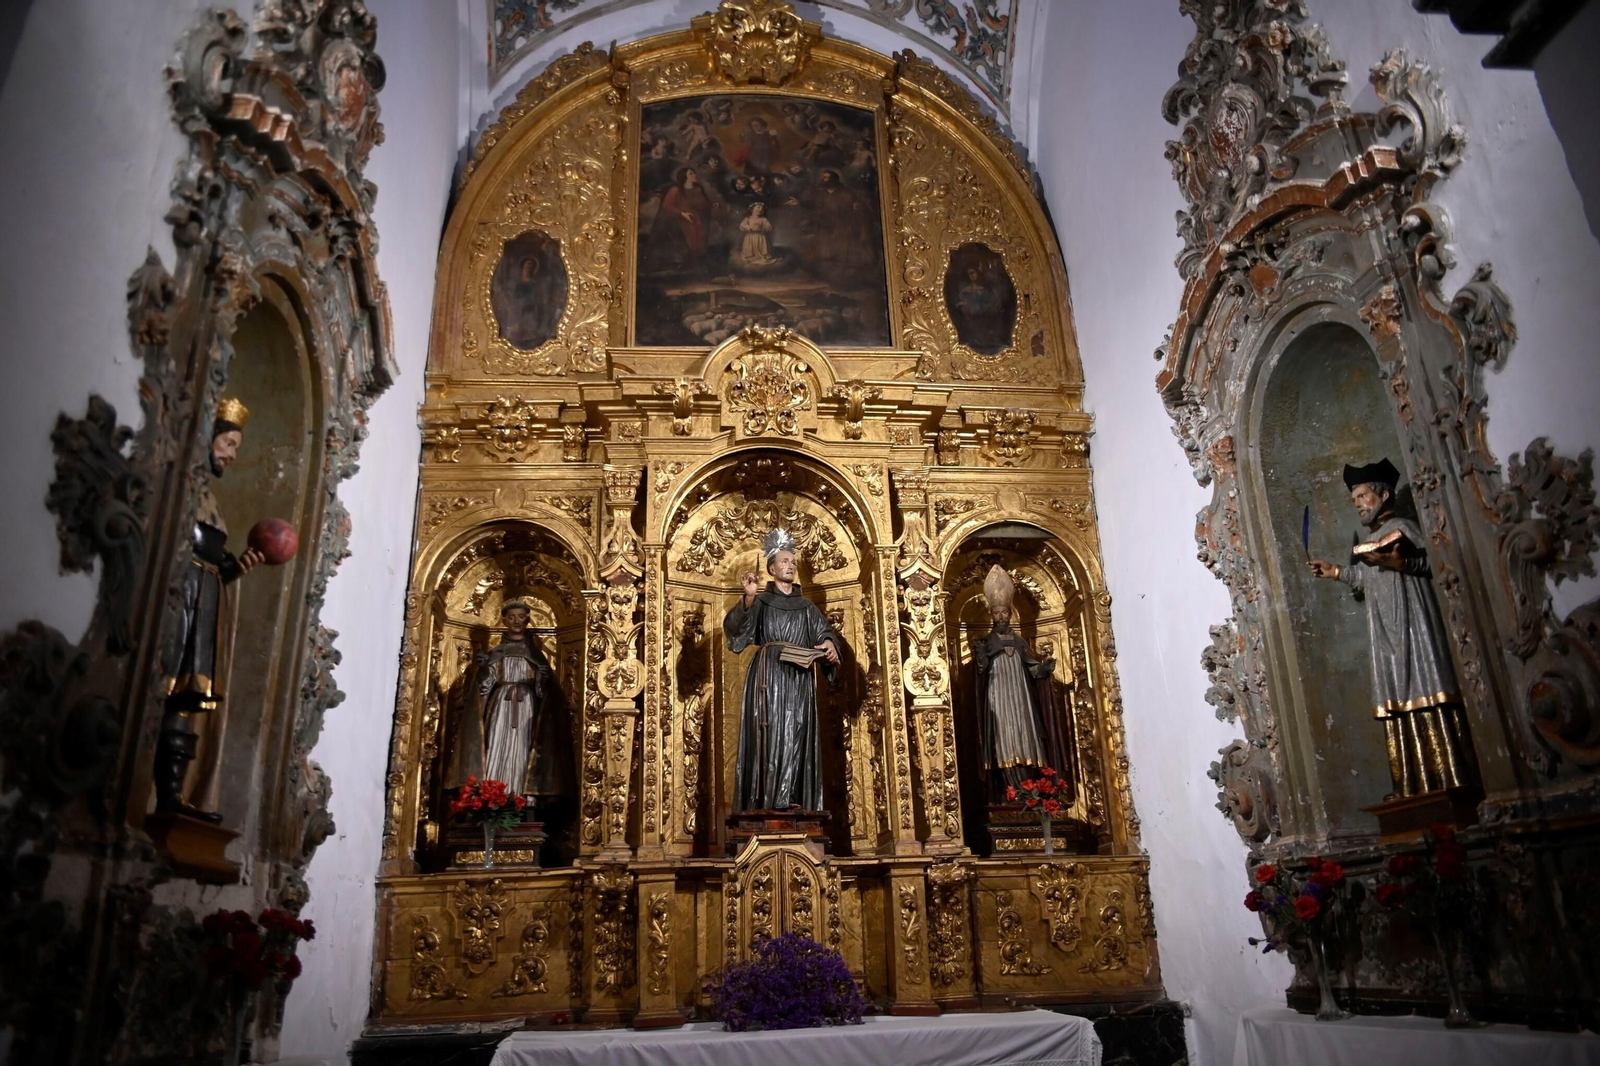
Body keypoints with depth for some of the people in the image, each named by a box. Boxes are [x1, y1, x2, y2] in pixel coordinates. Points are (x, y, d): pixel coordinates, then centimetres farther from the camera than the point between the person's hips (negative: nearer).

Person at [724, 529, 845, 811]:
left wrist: (829, 644, -19)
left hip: (799, 682, 3)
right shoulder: (760, 601, 6)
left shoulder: (806, 607, 17)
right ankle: (767, 803, -6)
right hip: (768, 681, -3)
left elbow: (824, 633, 6)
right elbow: (734, 626, -11)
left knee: (797, 737, -2)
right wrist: (748, 598, -29)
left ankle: (793, 802, 0)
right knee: (769, 737, -8)